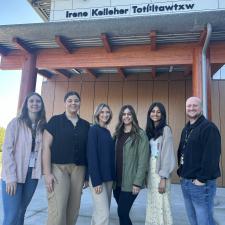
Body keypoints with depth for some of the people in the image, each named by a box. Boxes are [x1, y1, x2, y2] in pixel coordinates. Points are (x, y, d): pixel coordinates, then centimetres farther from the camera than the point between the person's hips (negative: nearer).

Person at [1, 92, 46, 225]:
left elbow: (42, 150, 9)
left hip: (32, 175, 4)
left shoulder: (43, 126, 8)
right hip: (15, 175, -4)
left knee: (21, 213, 12)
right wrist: (11, 177, -14)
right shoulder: (16, 123, -5)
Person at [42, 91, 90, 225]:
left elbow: (88, 150, 13)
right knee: (57, 211, -9)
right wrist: (47, 173, -10)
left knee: (73, 210, 7)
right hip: (58, 168, -3)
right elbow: (46, 146, -3)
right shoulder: (55, 121, 2)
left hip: (79, 169, 4)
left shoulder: (85, 125, 11)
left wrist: (87, 174, 9)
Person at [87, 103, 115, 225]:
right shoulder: (93, 129, -8)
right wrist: (96, 180, -19)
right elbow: (92, 155, -15)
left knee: (99, 211, 13)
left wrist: (112, 176, 9)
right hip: (98, 177, -7)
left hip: (109, 176, 7)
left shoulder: (107, 132, 14)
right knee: (104, 214, -6)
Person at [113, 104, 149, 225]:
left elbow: (143, 160, -12)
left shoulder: (140, 134, -7)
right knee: (122, 212, 13)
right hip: (117, 180, 5)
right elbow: (114, 157, 9)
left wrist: (137, 182, -16)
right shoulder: (118, 134, 11)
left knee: (122, 212, -3)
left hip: (130, 182, -5)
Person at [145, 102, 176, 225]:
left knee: (161, 204, -1)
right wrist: (146, 173, 6)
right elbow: (147, 152, 11)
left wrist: (163, 178, -17)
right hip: (150, 170, 7)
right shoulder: (150, 130, 11)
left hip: (160, 171, -7)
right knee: (152, 204, 14)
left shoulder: (165, 129, -9)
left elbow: (167, 154, -14)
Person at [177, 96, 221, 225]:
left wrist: (202, 179, -18)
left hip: (201, 183, -8)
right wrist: (181, 172, 10)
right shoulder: (186, 129, 14)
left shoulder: (209, 128, -12)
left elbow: (212, 156, -19)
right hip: (185, 182, 8)